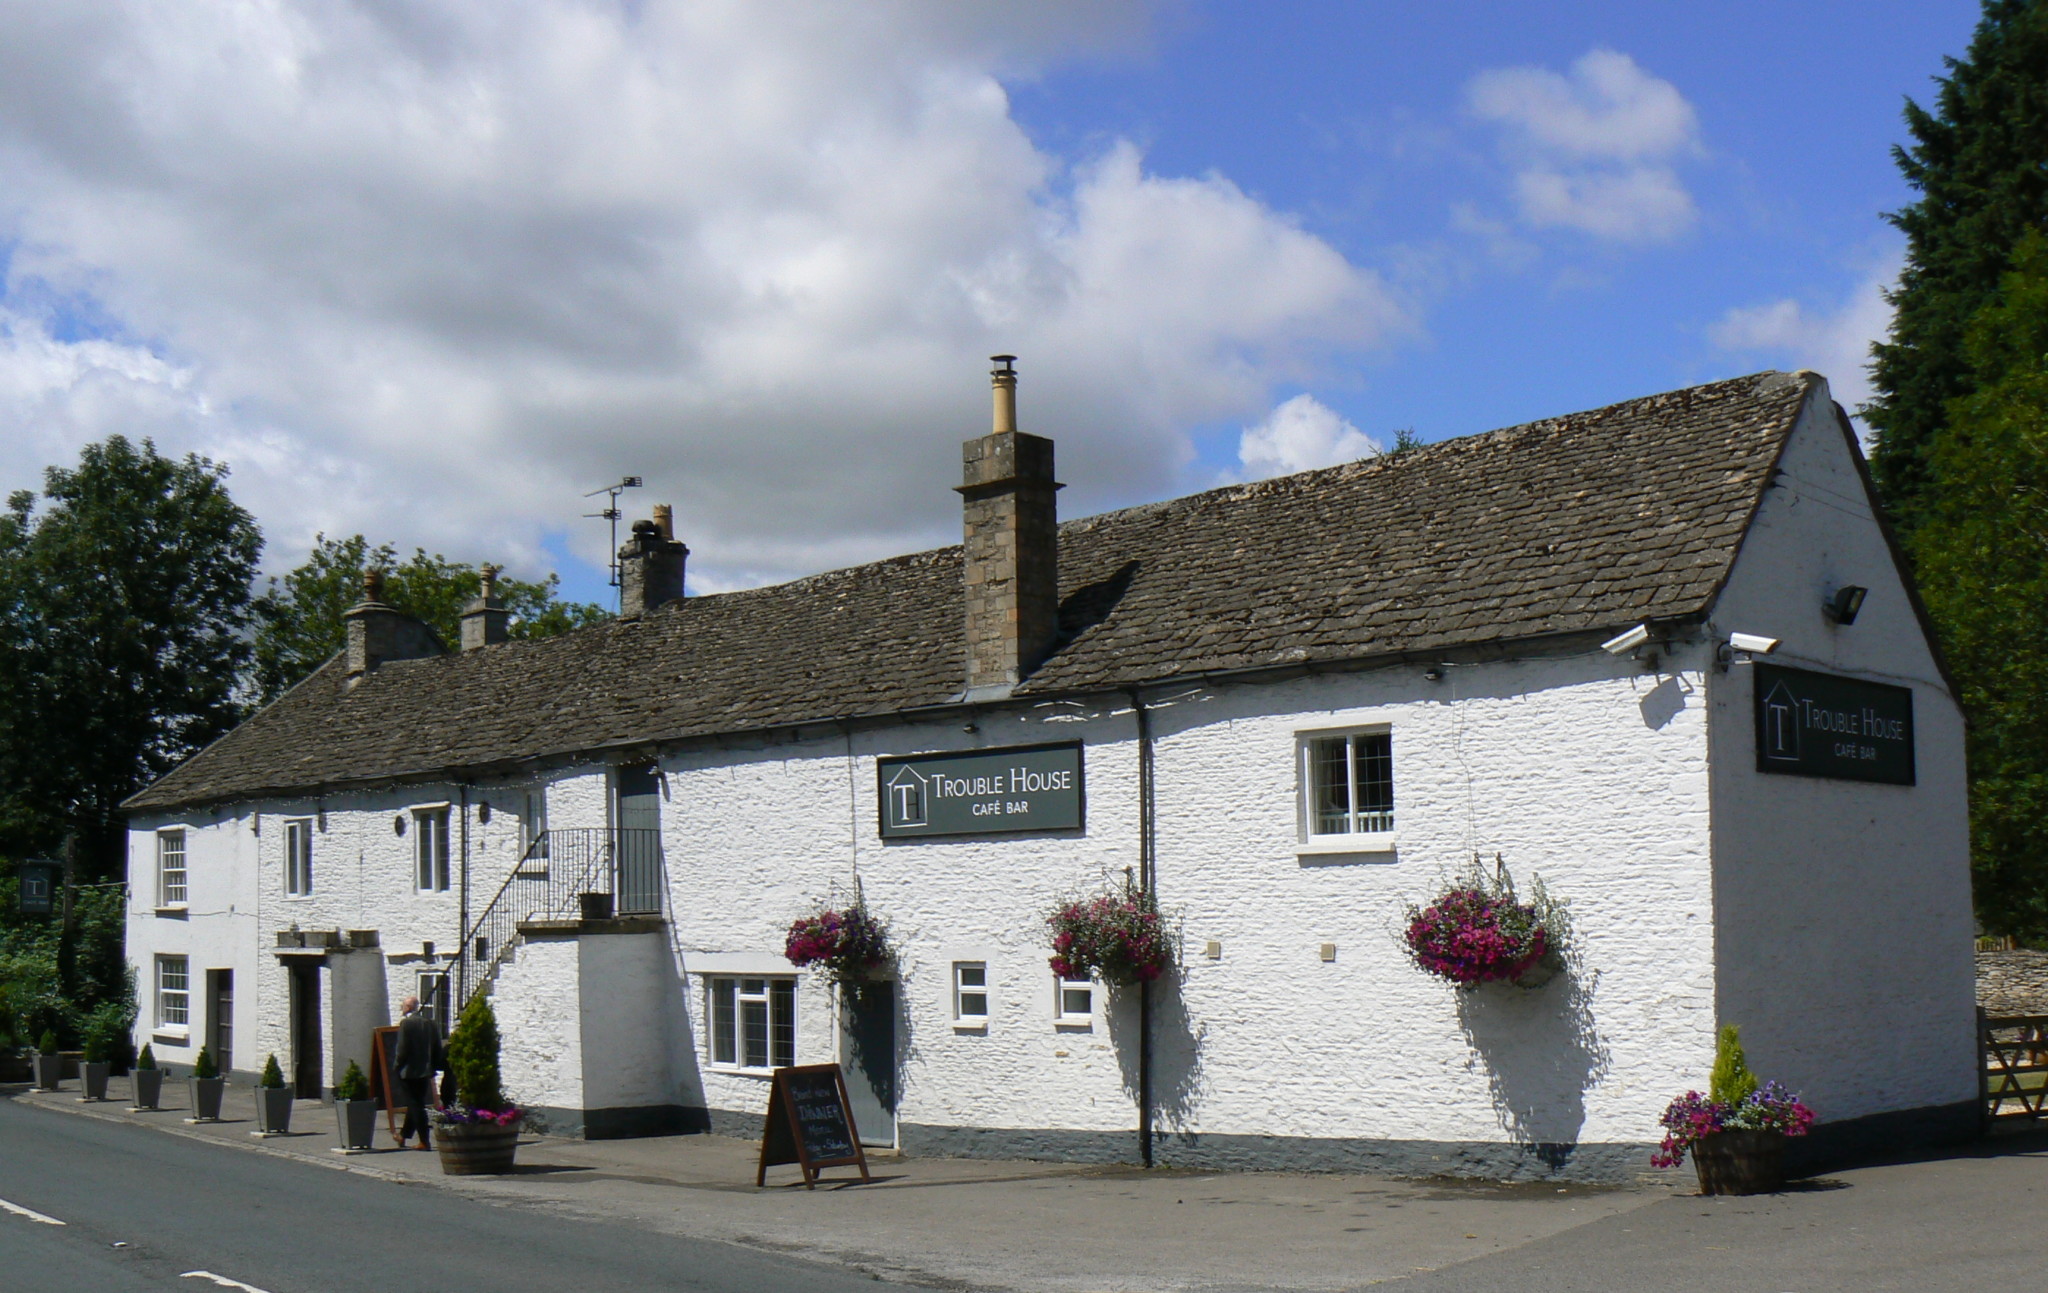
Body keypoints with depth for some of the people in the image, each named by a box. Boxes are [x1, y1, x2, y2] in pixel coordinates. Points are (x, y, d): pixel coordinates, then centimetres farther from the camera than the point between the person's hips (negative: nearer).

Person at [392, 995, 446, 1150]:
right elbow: (438, 1050, 8)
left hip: (409, 1072, -6)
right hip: (425, 1071, 6)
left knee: (415, 1106, -2)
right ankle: (403, 1135, 31)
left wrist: (397, 1065, -2)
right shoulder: (430, 1023, 5)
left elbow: (402, 1049, -16)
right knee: (416, 1105, 17)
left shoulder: (406, 1023, -13)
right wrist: (433, 1066, 17)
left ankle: (425, 1141, -3)